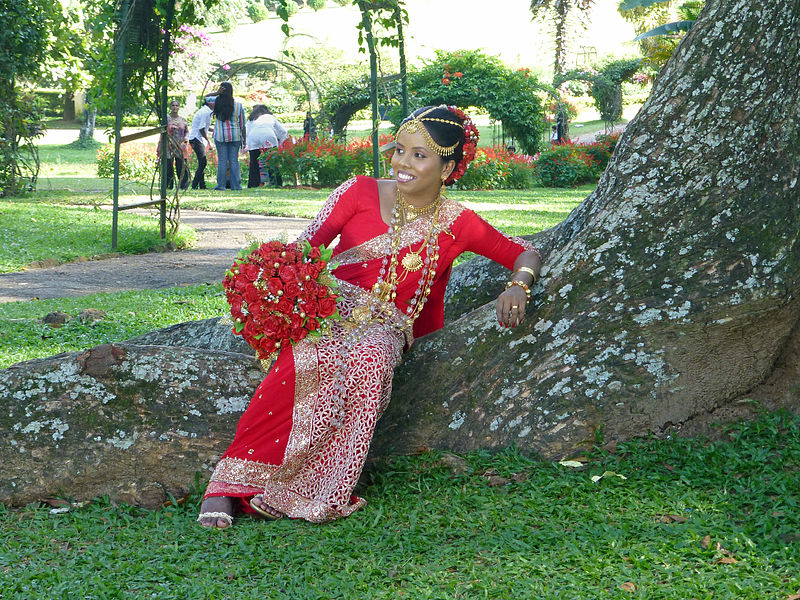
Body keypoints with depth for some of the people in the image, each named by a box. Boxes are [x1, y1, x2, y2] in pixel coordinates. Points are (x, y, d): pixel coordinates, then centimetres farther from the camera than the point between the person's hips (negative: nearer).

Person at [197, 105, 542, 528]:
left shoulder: (456, 224, 11)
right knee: (318, 360, -37)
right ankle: (227, 482, -33)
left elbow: (525, 254, 17)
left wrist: (518, 287, -6)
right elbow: (305, 246, 1)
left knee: (369, 359, -37)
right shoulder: (361, 192, 9)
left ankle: (294, 491, -35)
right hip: (329, 308, -1)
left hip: (383, 327, 1)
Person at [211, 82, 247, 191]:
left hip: (220, 136, -1)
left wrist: (217, 93, -3)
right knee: (234, 160, 5)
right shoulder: (238, 105, 0)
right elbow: (242, 124, 3)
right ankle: (236, 185, 5)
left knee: (222, 160, 1)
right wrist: (244, 140, 10)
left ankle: (221, 185, 1)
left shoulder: (217, 103, -6)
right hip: (235, 136, 1)